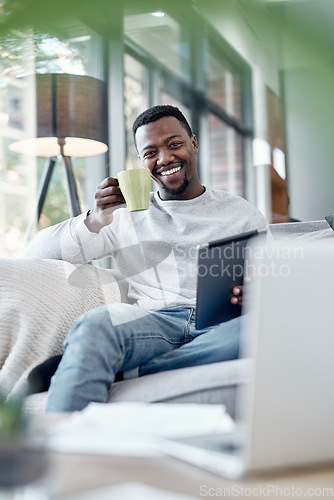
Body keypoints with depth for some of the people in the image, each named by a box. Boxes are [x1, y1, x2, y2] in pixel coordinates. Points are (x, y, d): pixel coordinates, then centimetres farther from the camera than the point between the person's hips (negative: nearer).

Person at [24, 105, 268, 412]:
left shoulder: (242, 213, 21)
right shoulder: (126, 215, 19)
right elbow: (36, 254, 13)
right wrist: (94, 221, -7)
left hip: (223, 324, 1)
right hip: (156, 322, -1)